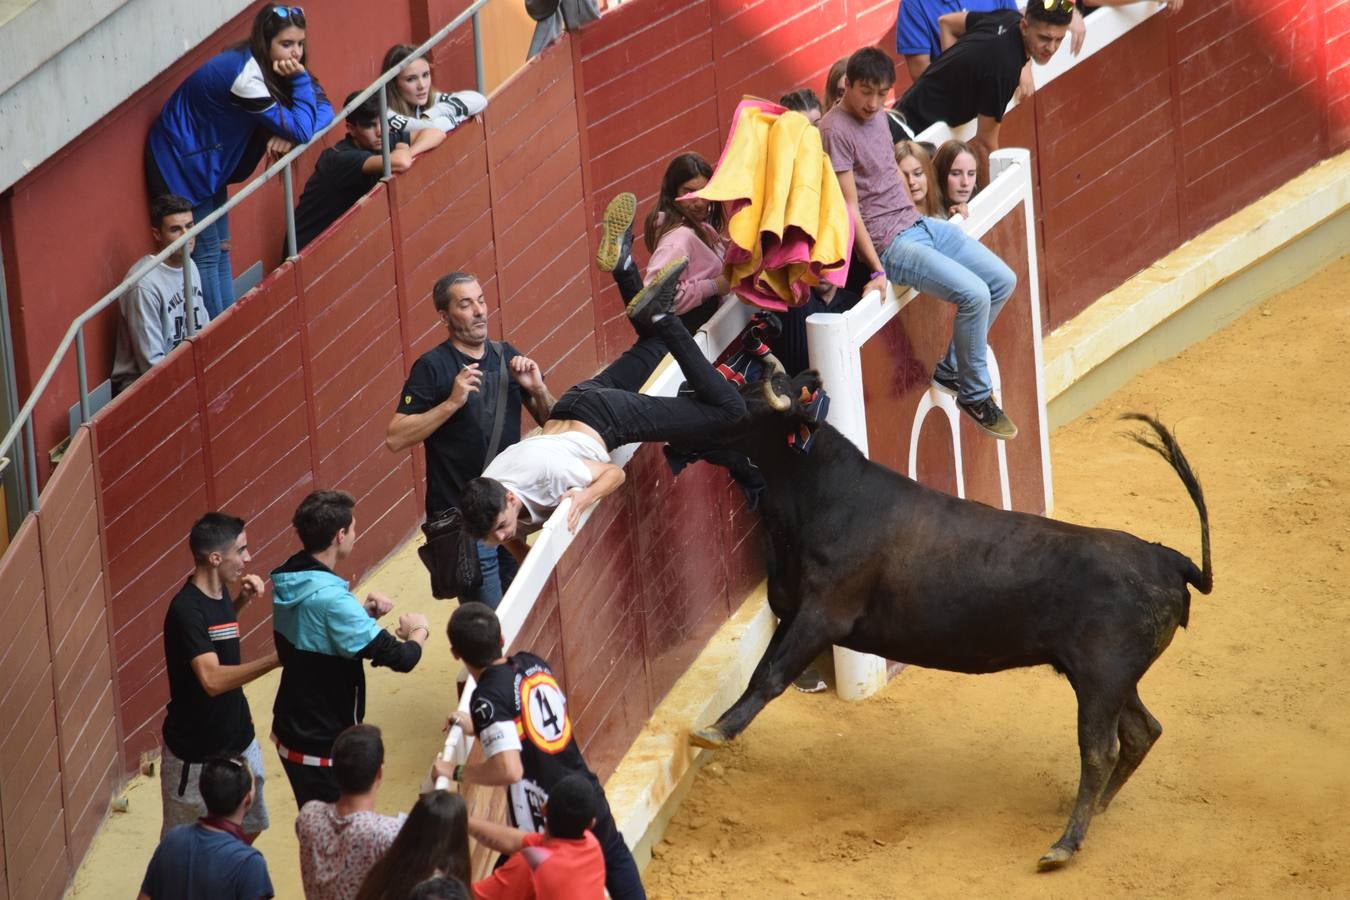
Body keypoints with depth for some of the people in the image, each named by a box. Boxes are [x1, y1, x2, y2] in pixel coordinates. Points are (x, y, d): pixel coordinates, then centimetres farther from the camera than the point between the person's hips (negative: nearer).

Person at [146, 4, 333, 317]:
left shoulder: (269, 67, -4)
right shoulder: (245, 76, -31)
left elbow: (323, 110, -4)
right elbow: (302, 130, -29)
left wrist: (288, 134, -21)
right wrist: (300, 79, -26)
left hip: (207, 160, 9)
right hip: (180, 162, -9)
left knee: (220, 252, 11)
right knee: (205, 254, -5)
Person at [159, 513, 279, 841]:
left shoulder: (219, 592, 0)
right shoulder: (186, 610, -26)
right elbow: (212, 679, -36)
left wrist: (241, 600, 5)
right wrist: (275, 659, -40)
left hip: (237, 740, 8)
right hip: (196, 754, -8)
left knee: (247, 830, 19)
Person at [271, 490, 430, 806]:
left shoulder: (287, 585, -1)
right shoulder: (329, 598, -27)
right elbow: (399, 658, -26)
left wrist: (364, 614, 1)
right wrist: (418, 632, -4)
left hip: (290, 732, 9)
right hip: (325, 747, -8)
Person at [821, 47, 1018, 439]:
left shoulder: (877, 118, 10)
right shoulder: (835, 132, -17)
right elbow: (849, 209, -19)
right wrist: (877, 270, -22)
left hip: (920, 223, 10)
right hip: (889, 243, -10)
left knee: (1003, 280, 6)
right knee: (974, 294, -23)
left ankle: (950, 369, 18)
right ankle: (975, 395, -5)